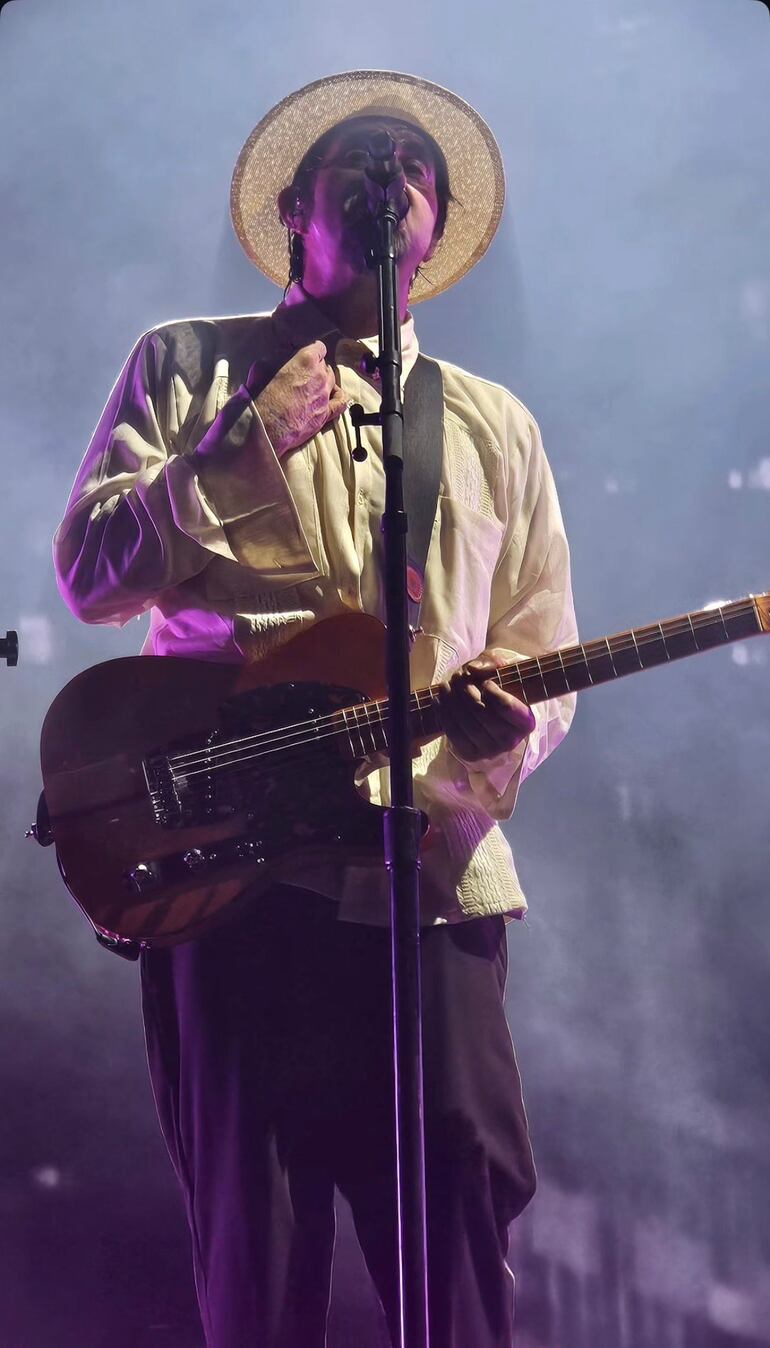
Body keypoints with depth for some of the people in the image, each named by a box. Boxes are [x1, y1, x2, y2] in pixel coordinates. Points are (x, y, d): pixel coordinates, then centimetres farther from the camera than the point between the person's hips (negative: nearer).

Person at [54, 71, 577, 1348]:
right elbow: (89, 571, 1)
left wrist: (507, 731, -7)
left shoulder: (495, 424, 18)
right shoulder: (186, 364, 11)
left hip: (431, 878, 3)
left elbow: (540, 654, 16)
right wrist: (250, 448, -10)